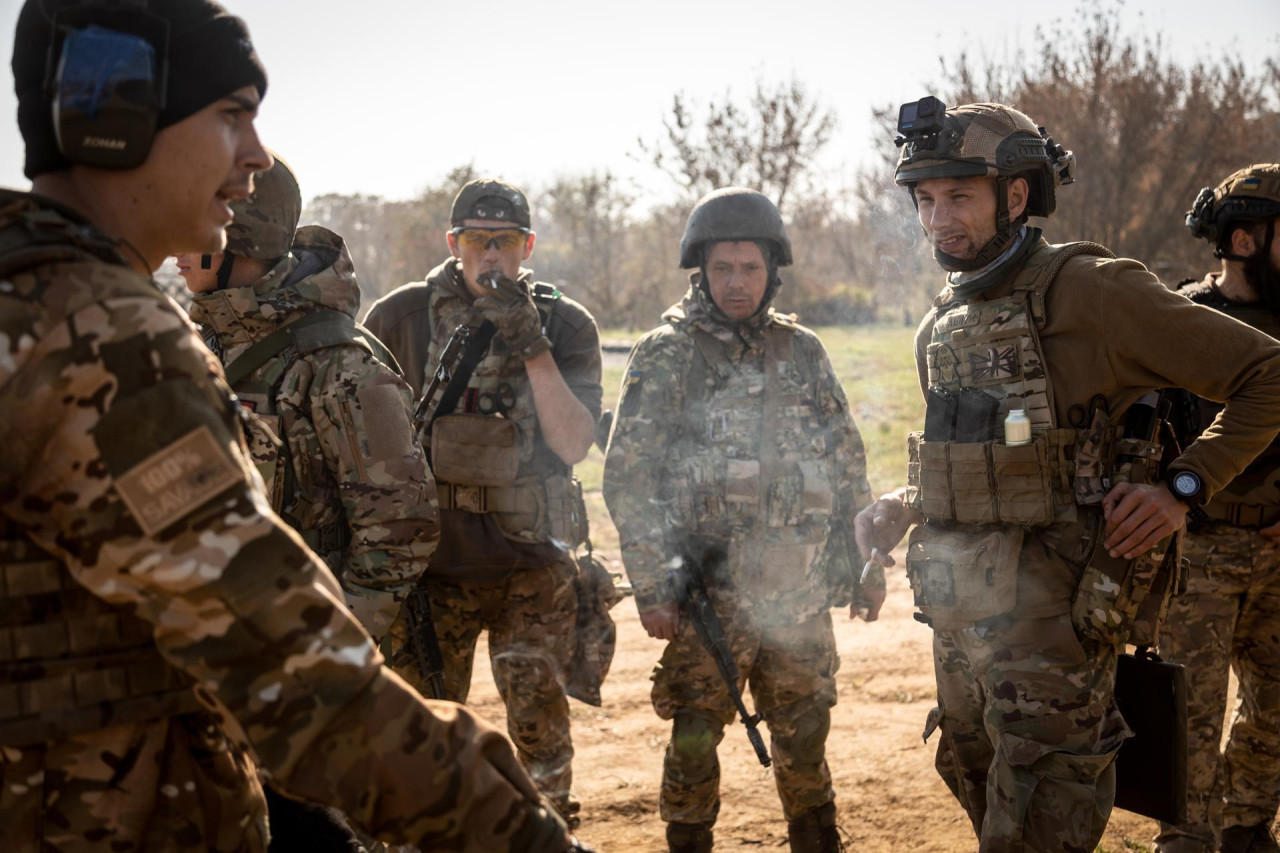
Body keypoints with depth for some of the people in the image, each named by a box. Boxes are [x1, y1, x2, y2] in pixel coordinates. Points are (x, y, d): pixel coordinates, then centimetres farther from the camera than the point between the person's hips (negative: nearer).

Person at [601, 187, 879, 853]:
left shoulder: (803, 352, 9)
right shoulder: (666, 356, -4)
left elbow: (849, 465, 15)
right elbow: (627, 479, -7)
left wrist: (868, 562, 11)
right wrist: (651, 587, -12)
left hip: (801, 591, 4)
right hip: (711, 594, -3)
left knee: (805, 735, 13)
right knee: (694, 742, 2)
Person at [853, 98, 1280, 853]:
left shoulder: (1090, 292, -12)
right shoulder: (943, 327, 11)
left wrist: (1184, 487, -17)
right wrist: (905, 507, 7)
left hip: (1052, 613, -8)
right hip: (958, 613, 8)